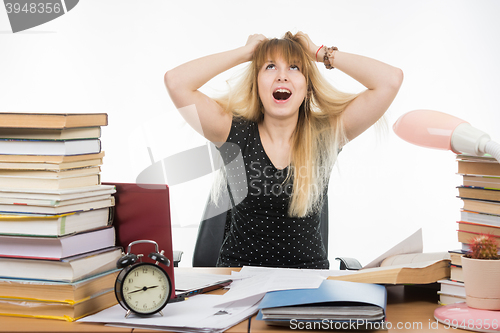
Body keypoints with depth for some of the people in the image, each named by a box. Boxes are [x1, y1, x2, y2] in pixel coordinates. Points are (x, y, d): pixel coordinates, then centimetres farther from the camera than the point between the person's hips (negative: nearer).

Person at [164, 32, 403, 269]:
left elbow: (391, 79, -6)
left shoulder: (325, 135, 1)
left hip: (307, 272, 0)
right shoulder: (236, 134, 0)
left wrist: (320, 53, 1)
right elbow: (176, 81, -11)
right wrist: (244, 53, -1)